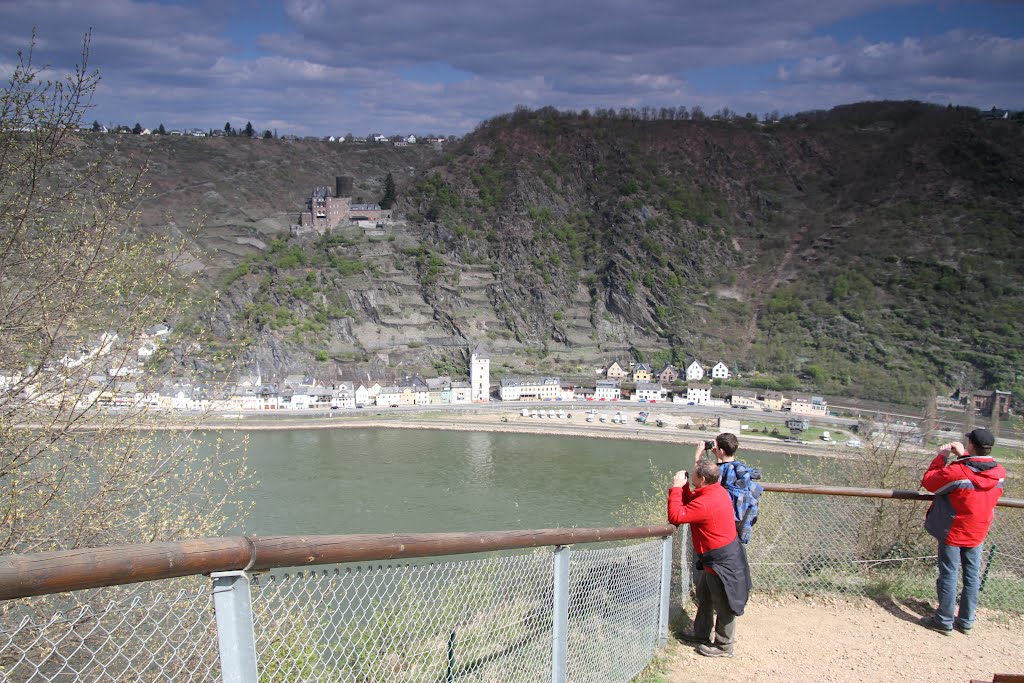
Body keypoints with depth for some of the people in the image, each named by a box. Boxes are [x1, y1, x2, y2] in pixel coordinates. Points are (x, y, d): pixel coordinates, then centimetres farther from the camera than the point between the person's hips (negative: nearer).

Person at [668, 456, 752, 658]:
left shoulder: (706, 503, -31)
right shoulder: (716, 491, 0)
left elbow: (675, 516, -29)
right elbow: (690, 502, 14)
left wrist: (676, 487, -22)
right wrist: (684, 486, -2)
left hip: (722, 562, -11)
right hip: (720, 557, 11)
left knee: (723, 606, 8)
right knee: (704, 595, 25)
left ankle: (724, 646, 23)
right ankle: (701, 634, 41)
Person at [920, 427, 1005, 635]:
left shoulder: (956, 471, -25)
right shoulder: (999, 473, -8)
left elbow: (929, 481, -11)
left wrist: (941, 457, -4)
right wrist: (963, 456, 9)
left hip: (953, 532, -5)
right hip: (978, 533, 5)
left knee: (949, 575, 5)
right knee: (972, 575, 14)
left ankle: (944, 621, 14)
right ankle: (966, 621, 24)